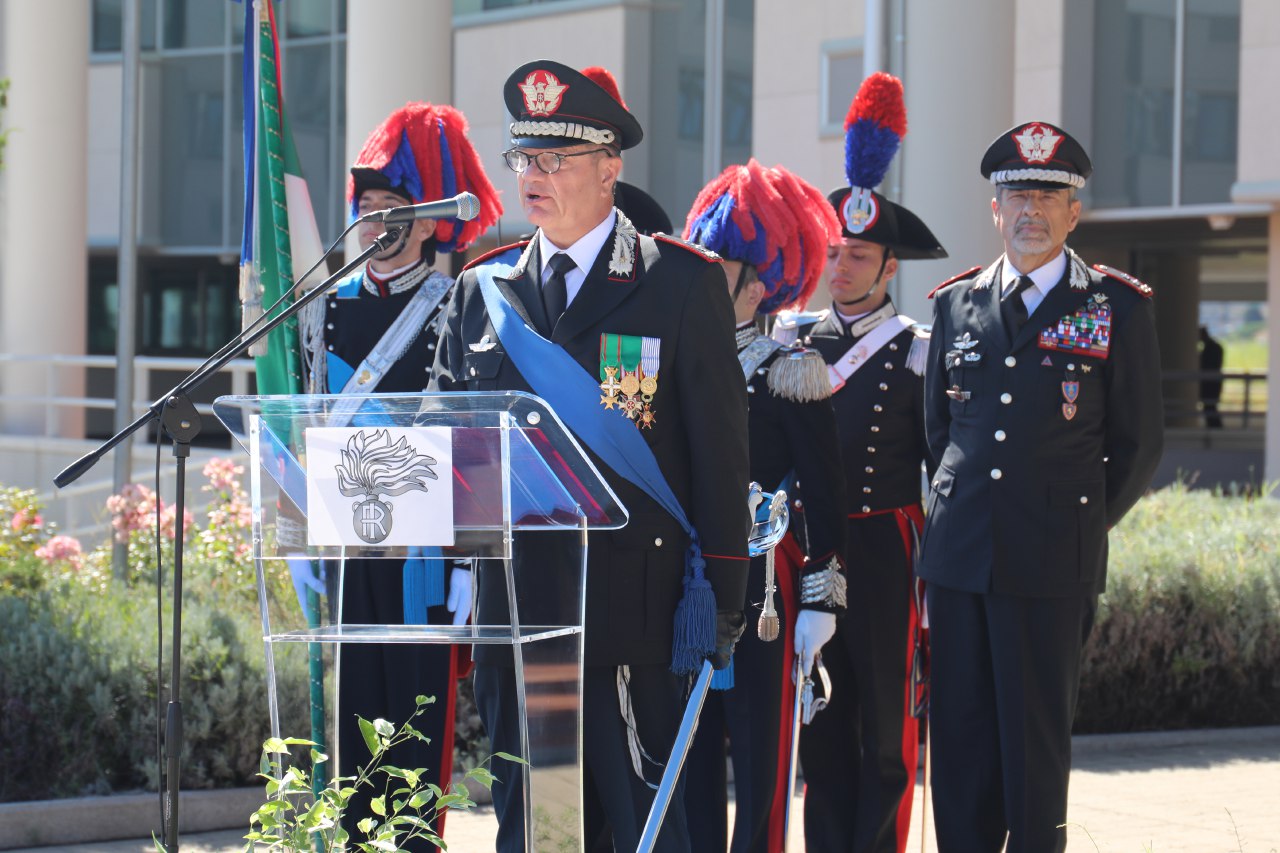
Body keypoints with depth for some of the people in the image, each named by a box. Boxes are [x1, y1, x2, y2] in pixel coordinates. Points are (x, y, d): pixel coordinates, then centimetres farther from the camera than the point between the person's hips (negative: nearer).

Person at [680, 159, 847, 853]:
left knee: (759, 750, 0)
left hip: (761, 587, -5)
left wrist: (820, 601, -10)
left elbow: (824, 495, -6)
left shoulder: (787, 372, -6)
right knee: (690, 750, 8)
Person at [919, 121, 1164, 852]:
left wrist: (1082, 524, 6)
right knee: (959, 729, 4)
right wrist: (959, 512, 14)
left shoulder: (1120, 308, 2)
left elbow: (1140, 443, 6)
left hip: (1051, 564, -3)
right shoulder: (956, 304, 12)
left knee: (1037, 735, -1)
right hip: (960, 554, 3)